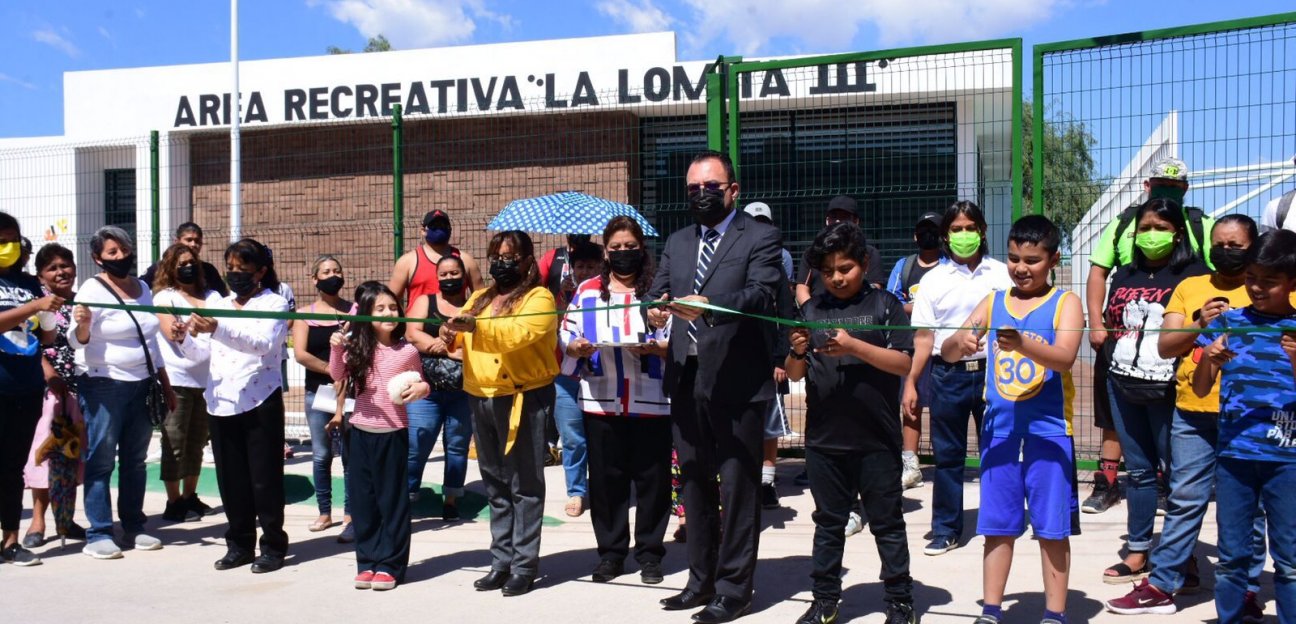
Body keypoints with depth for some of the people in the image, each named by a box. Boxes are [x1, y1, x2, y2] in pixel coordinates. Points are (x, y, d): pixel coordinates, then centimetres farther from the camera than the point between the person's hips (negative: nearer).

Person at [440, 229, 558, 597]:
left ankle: (525, 564, 4)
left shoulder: (539, 298, -5)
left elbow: (518, 333, -22)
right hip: (481, 399, 7)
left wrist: (475, 326, -33)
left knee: (524, 485, -2)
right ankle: (502, 561, 20)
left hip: (522, 399, -7)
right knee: (495, 485, 12)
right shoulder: (480, 298, 17)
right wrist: (451, 335, -14)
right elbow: (464, 336, 9)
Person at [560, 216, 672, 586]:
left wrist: (656, 347, -19)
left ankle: (649, 552, 17)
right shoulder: (587, 291, 11)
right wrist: (577, 348, -11)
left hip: (651, 402, -2)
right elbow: (565, 341, 10)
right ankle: (610, 552, 21)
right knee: (605, 479, 8)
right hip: (600, 403, 2)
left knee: (652, 478, 4)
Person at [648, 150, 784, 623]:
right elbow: (657, 293, 10)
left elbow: (762, 294, -18)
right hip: (686, 379, 7)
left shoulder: (759, 238, -2)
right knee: (694, 483, 15)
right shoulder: (677, 243, 17)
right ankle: (702, 580, 28)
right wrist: (655, 309, -14)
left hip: (737, 382, -6)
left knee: (737, 487, -1)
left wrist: (709, 306, -34)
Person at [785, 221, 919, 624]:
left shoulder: (884, 305, -2)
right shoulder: (812, 310, 7)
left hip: (876, 439, -3)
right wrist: (798, 352, -14)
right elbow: (794, 374, 8)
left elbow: (903, 363, -10)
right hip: (824, 437, 3)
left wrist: (854, 346, -22)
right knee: (828, 522, 14)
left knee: (887, 523, 7)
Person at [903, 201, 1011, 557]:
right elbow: (923, 337, 6)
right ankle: (946, 530, 15)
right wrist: (910, 383, 1)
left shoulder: (1002, 275, 6)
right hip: (948, 373, 1)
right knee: (947, 455, 6)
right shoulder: (933, 280, 7)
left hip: (993, 370, -1)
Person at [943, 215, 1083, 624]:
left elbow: (1065, 358, -18)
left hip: (1048, 431, -3)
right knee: (997, 525, 9)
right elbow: (947, 353, 3)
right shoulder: (994, 302, 8)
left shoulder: (1065, 303, -2)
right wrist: (961, 340, -20)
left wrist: (1022, 343, -36)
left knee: (1052, 527, 4)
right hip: (999, 430, 3)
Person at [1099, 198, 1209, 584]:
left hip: (1168, 390, -6)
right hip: (1123, 387, 6)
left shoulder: (1193, 275, -4)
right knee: (1138, 470, 13)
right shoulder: (1124, 276, 14)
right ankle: (1137, 553, 20)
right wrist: (1116, 368, 10)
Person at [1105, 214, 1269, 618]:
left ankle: (1246, 590, 15)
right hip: (1192, 412, 2)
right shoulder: (1189, 287, 12)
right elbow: (1165, 347, 6)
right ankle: (1162, 585, 11)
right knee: (1184, 502, 6)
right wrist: (1200, 323, -9)